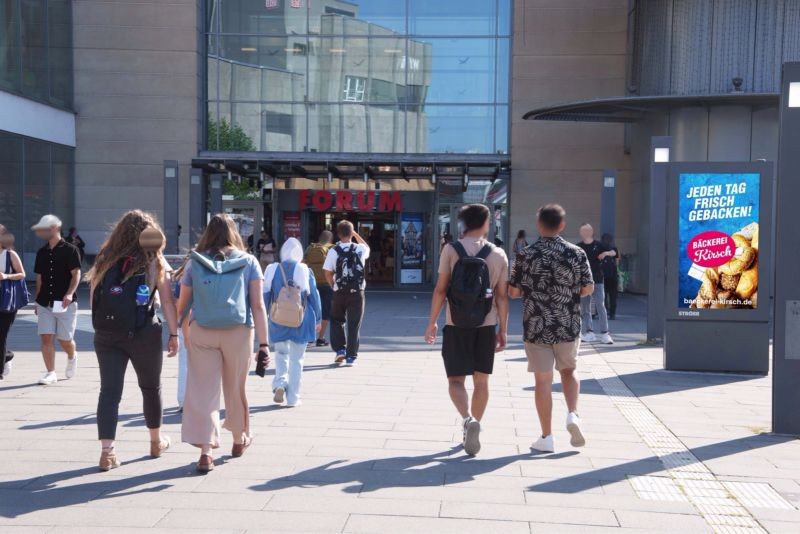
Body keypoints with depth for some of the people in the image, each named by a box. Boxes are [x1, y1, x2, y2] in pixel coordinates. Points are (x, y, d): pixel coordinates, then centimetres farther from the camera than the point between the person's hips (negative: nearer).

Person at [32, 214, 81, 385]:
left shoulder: (70, 250, -6)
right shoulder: (42, 252, 11)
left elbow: (76, 274, -12)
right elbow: (39, 278, 17)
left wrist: (70, 294, -25)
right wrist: (38, 300, 15)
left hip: (65, 303, -5)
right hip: (45, 303, 5)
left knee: (65, 339, 1)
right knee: (46, 337, -3)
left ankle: (72, 357, 33)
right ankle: (50, 373, 3)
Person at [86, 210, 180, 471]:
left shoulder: (105, 259, 6)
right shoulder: (154, 262, -3)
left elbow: (92, 298, 6)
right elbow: (167, 301, -6)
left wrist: (102, 323, 13)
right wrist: (174, 334, -2)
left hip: (106, 335, 2)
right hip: (143, 335, -2)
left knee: (109, 391, 3)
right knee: (150, 387, 16)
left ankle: (107, 451, -4)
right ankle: (156, 441, 31)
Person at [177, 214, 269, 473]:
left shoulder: (195, 262, 6)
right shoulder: (248, 262, 4)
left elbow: (182, 305, 4)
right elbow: (258, 305, -3)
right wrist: (264, 343, -4)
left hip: (201, 332, 0)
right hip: (238, 332, 1)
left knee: (202, 391, 4)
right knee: (236, 388, 17)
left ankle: (205, 452, -1)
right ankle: (239, 440, 36)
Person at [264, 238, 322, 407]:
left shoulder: (273, 270, -3)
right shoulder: (305, 271, -7)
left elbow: (265, 296, 3)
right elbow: (314, 297, -2)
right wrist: (317, 319, 9)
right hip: (301, 321, -1)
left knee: (281, 354, 20)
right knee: (296, 359, 8)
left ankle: (280, 384, -2)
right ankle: (293, 397, 10)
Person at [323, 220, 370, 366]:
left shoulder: (333, 251, -5)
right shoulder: (360, 249, -1)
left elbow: (328, 273, -4)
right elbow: (367, 248, 25)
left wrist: (334, 286, 11)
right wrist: (356, 234, 26)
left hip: (340, 292, 0)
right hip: (357, 292, 0)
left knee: (337, 321, 21)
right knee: (354, 324, 5)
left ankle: (340, 350, 13)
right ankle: (351, 357, 5)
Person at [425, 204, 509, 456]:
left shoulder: (451, 249, -4)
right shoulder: (498, 254, 1)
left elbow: (441, 289, -6)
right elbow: (502, 296, 1)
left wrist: (432, 321, 2)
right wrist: (503, 330, 7)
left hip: (456, 325, -2)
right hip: (487, 325, 2)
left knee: (456, 379, 4)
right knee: (481, 380, 13)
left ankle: (468, 419, -19)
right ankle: (473, 428, 22)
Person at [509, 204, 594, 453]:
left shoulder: (525, 255, -7)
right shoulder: (576, 253, -4)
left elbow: (513, 292, -4)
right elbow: (588, 288, 1)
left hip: (536, 327, -1)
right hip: (569, 325, 1)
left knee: (543, 380, 6)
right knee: (568, 370, 24)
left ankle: (546, 438, 11)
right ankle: (573, 415, 4)